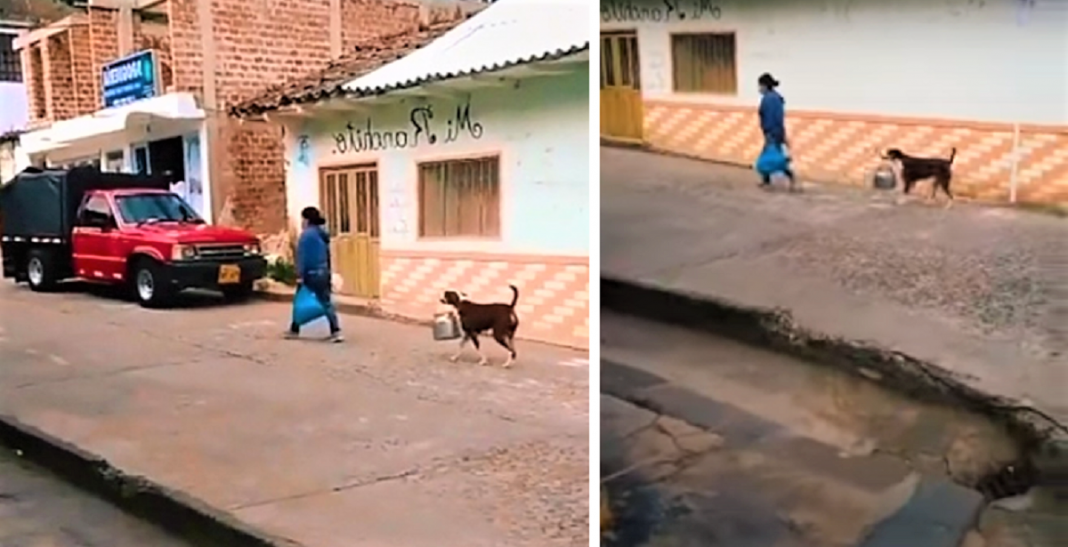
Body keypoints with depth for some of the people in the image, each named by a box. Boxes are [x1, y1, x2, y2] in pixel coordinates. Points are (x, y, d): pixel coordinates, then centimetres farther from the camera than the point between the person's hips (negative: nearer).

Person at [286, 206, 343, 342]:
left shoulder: (306, 234, -13)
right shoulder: (323, 234, 11)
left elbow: (302, 256, -16)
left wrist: (300, 275, -16)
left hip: (311, 274, -7)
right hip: (323, 273, 7)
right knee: (326, 302, 4)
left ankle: (294, 330, 22)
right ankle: (336, 332, -7)